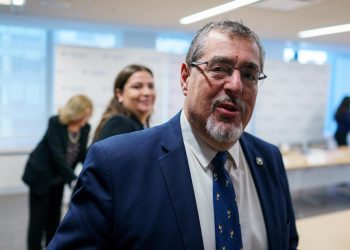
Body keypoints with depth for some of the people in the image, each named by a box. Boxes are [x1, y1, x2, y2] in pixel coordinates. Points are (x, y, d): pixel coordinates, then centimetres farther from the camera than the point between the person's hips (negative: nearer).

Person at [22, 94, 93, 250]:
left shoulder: (85, 128, -8)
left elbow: (82, 154, -2)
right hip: (40, 175, -5)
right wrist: (73, 179, -34)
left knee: (54, 217, 13)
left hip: (58, 177, 5)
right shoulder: (55, 123, -23)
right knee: (39, 217, 2)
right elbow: (57, 154, -29)